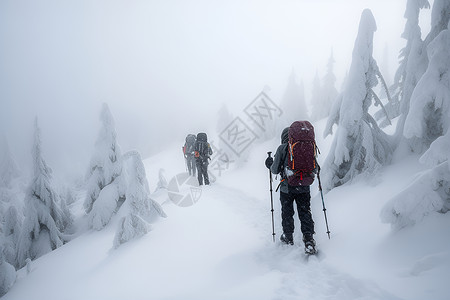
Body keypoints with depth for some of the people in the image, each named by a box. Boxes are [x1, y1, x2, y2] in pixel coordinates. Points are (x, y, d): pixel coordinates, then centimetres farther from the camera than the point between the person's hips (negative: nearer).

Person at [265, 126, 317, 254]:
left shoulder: (282, 148, -6)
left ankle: (288, 237, 29)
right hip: (304, 187, 2)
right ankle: (309, 240, -1)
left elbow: (275, 170, -6)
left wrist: (270, 165, 15)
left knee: (287, 213, 15)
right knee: (305, 213, 9)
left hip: (287, 187, -2)